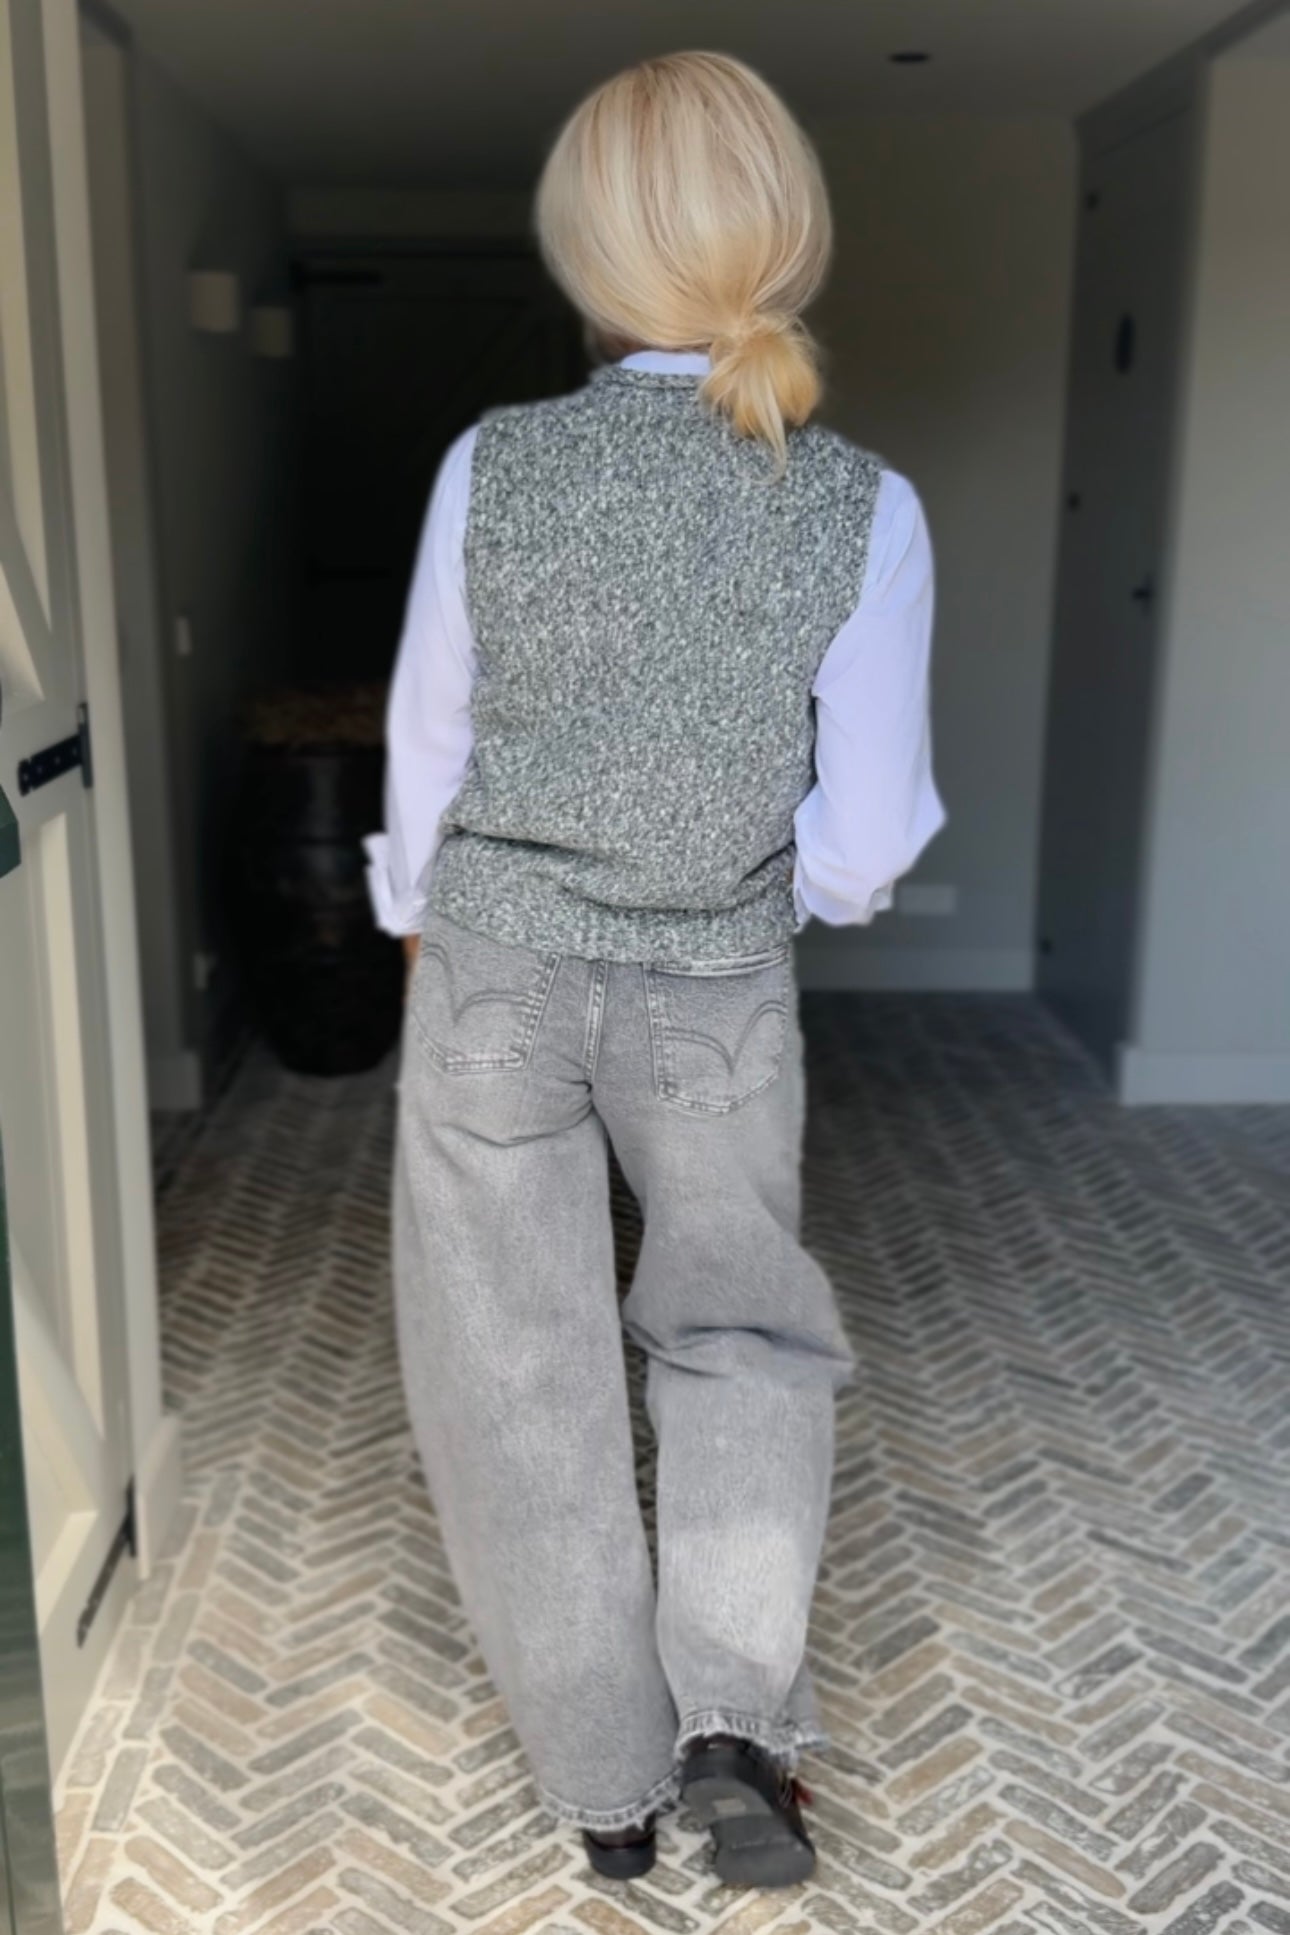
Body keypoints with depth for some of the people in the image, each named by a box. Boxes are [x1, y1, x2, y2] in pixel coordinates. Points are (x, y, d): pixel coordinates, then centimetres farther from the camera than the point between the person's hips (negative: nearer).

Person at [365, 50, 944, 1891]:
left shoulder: (493, 465, -12)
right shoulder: (866, 510, -13)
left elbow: (429, 752, -3)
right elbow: (864, 845, -9)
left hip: (498, 972, 0)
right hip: (722, 991, 1)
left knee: (524, 1372, 14)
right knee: (744, 1323, 23)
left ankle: (608, 1783, 28)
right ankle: (737, 1718, 11)